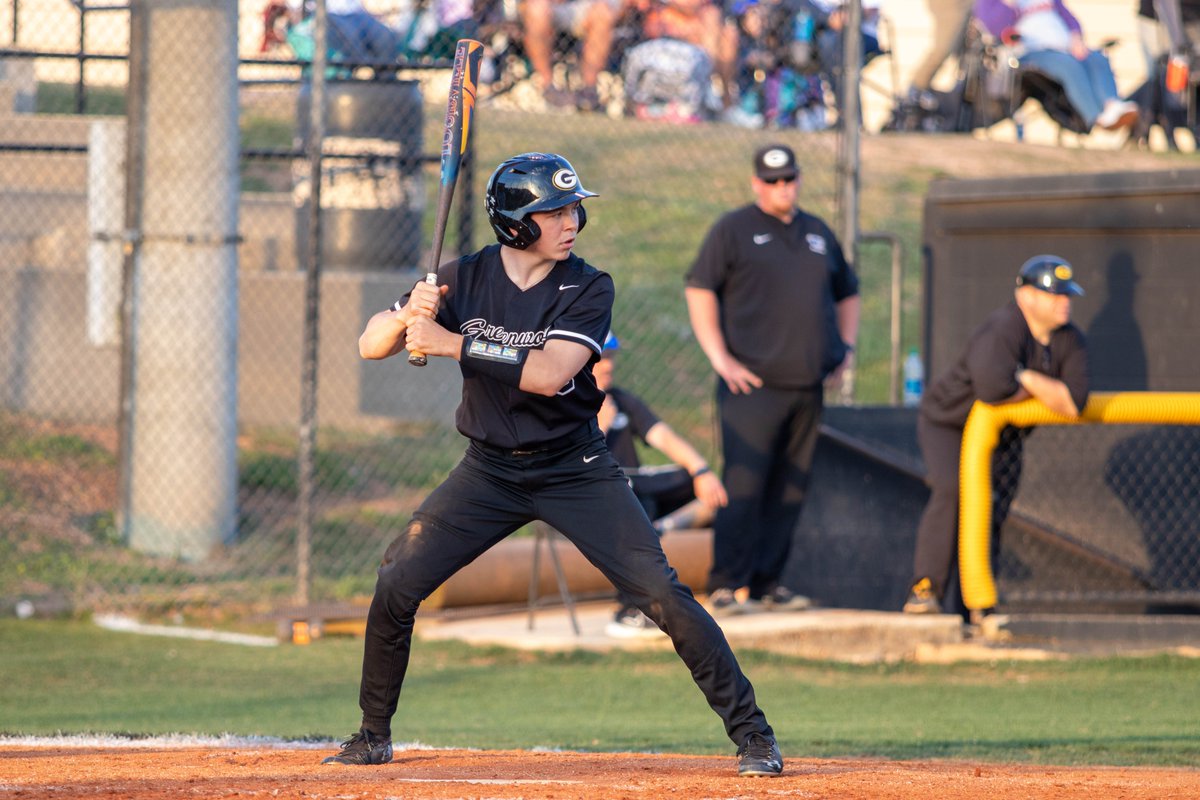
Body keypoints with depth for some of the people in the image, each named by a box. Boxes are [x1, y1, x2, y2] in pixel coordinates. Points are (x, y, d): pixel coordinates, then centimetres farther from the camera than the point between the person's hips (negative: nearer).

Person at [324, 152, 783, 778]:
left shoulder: (587, 289, -13)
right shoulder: (466, 279, -6)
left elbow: (550, 373, -27)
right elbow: (371, 345, -5)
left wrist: (453, 344, -30)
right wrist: (409, 316, -28)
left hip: (575, 469, -2)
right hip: (489, 470, 2)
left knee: (663, 595, -12)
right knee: (396, 586, -6)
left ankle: (751, 732, -2)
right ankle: (373, 736, 13)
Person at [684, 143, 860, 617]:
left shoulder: (818, 235, 19)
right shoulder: (734, 230, 3)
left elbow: (846, 293, 31)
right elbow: (699, 290, -4)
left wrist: (846, 348, 17)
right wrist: (720, 358, -11)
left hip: (808, 384, 6)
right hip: (753, 383, -6)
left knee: (790, 489, 4)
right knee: (744, 485, -12)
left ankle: (768, 582, 10)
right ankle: (726, 587, -12)